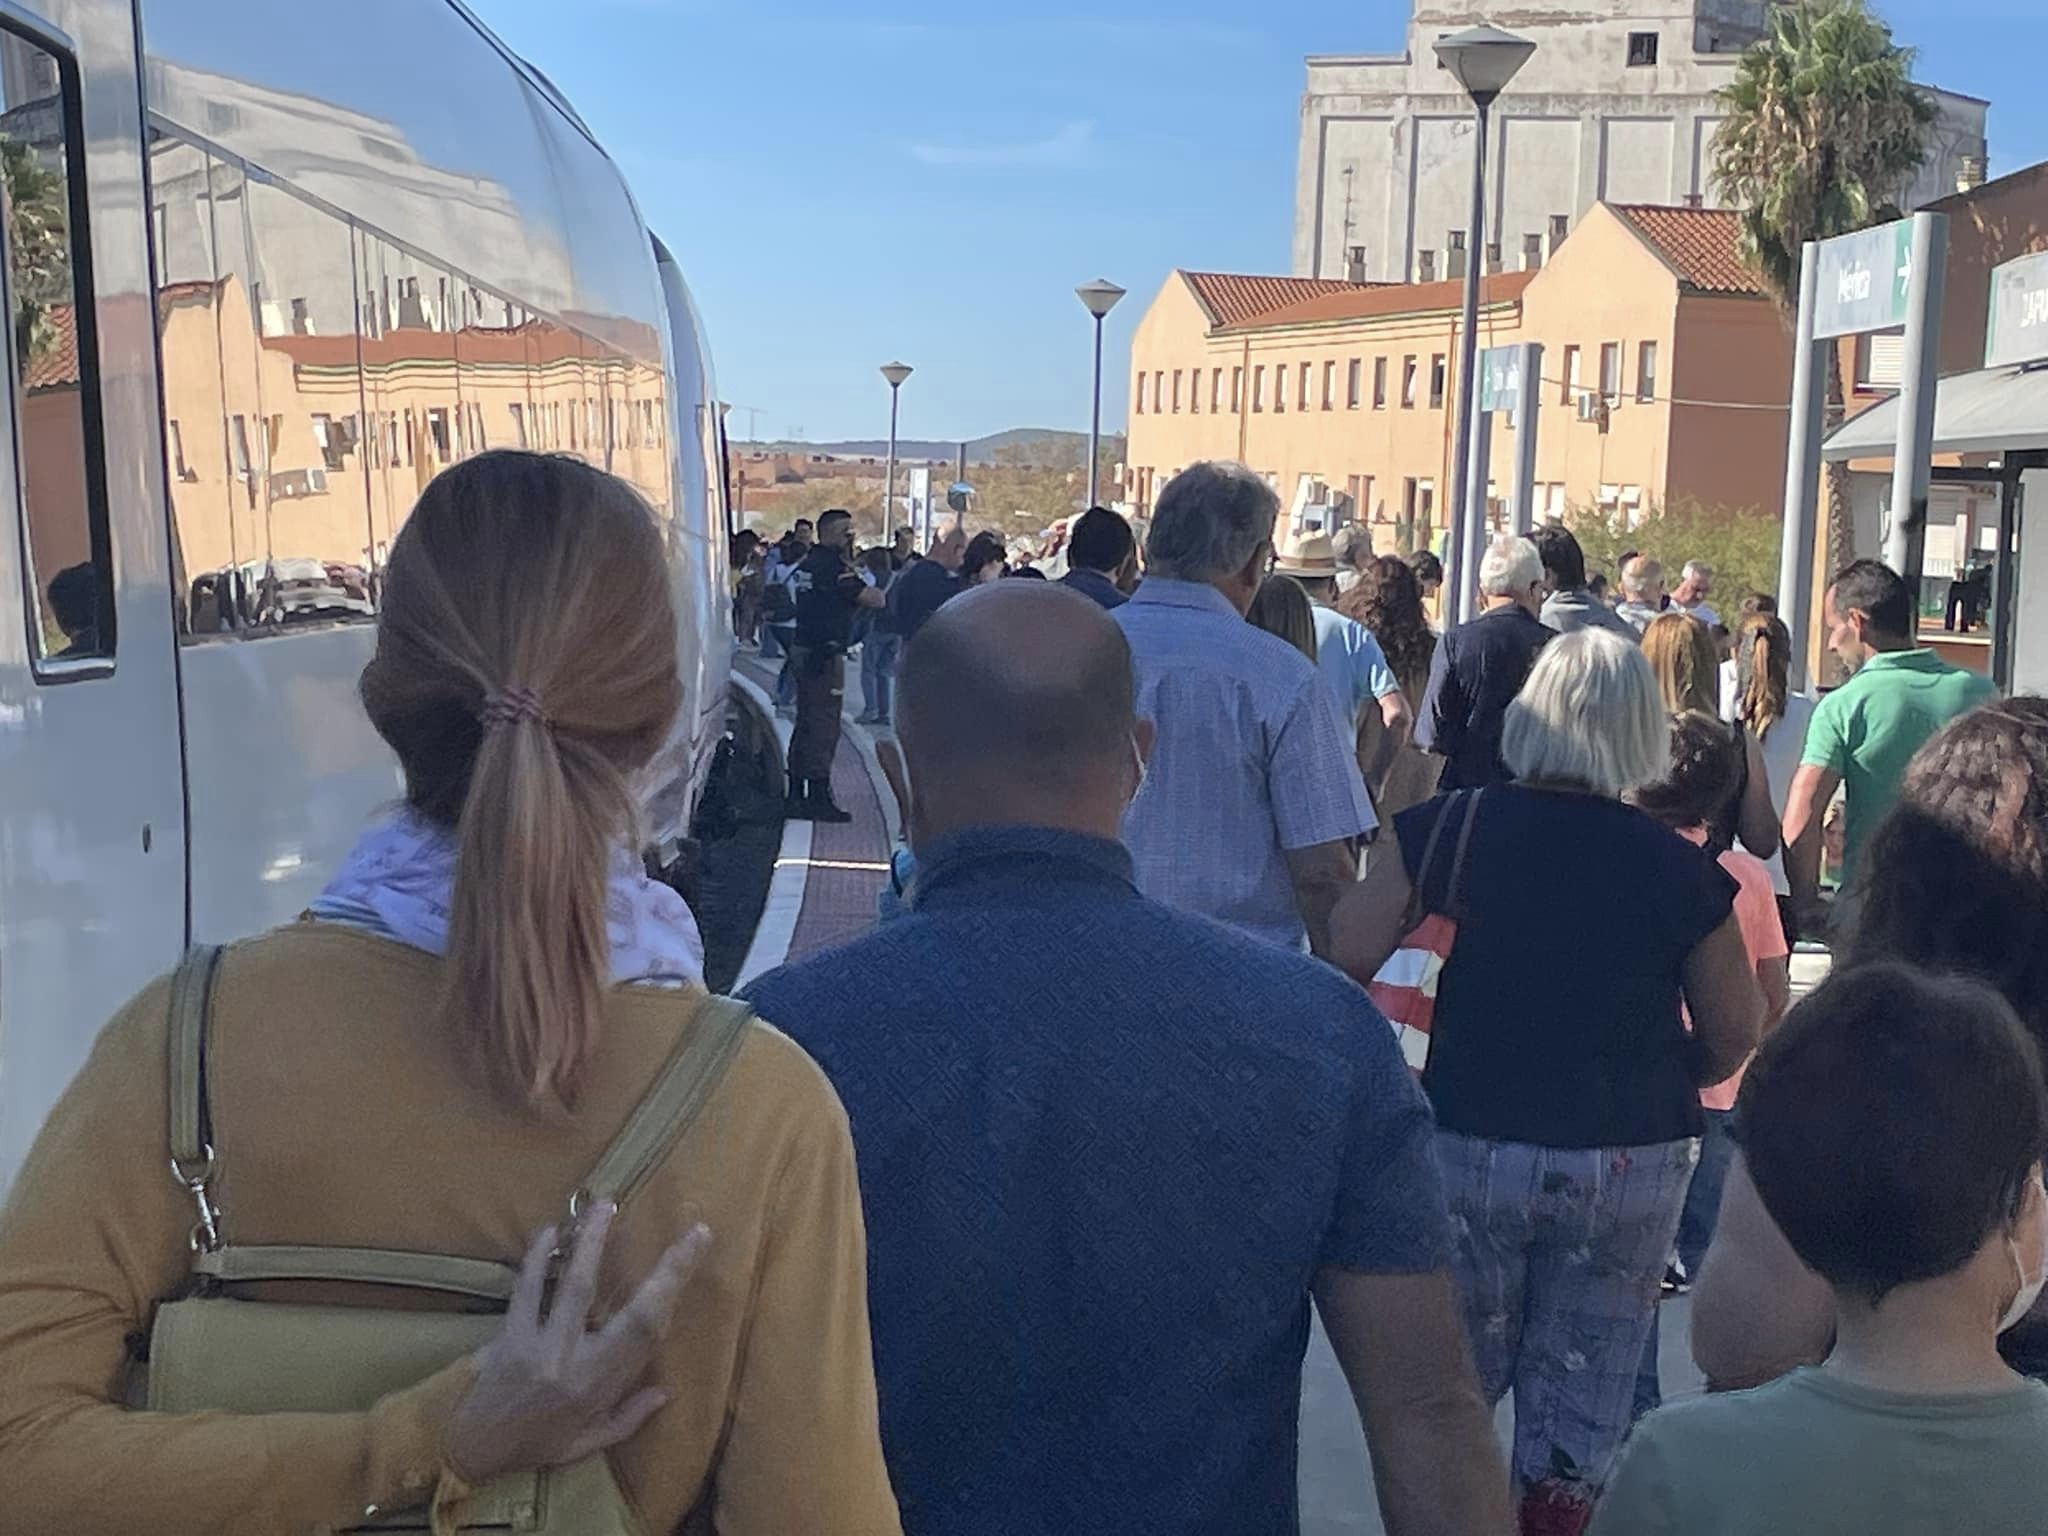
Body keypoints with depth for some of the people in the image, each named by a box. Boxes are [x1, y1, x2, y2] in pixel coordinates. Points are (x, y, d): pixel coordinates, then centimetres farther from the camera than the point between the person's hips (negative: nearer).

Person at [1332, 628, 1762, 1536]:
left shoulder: (1455, 825, -9)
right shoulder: (1677, 869, -8)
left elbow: (1344, 958, -10)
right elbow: (1733, 1039, 0)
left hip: (1470, 1145, 0)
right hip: (1631, 1165, 0)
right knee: (1582, 1397, 15)